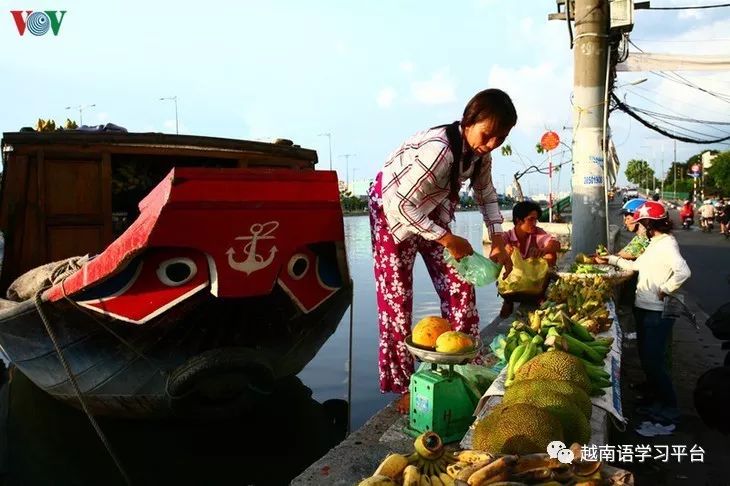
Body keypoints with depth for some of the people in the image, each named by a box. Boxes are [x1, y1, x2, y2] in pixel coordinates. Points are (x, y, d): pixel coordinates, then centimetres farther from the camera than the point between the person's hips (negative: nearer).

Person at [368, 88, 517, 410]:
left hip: (432, 210, 8)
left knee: (459, 286, 2)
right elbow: (399, 204, -35)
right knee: (397, 297, -6)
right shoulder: (438, 149, -36)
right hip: (393, 209, -7)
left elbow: (486, 195, 6)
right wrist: (447, 239, -32)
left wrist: (498, 242, -2)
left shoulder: (479, 153, -10)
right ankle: (403, 386, 5)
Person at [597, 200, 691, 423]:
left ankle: (669, 408, 12)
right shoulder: (654, 243, 12)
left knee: (654, 360, -3)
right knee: (646, 357, 17)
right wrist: (611, 260, 26)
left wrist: (665, 290, -21)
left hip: (657, 311, -10)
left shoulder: (667, 243, -17)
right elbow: (636, 265, 25)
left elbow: (683, 271, -32)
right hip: (643, 307, 10)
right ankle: (655, 402, 31)